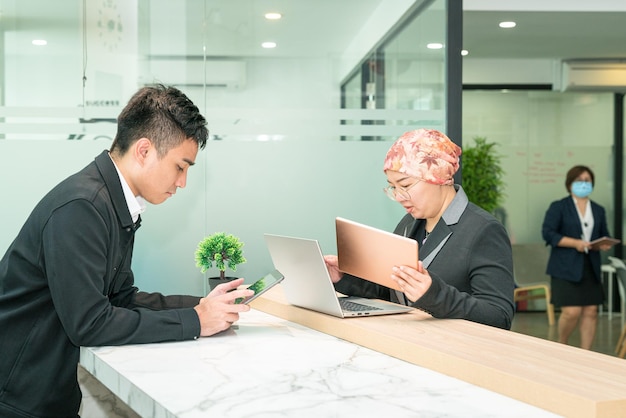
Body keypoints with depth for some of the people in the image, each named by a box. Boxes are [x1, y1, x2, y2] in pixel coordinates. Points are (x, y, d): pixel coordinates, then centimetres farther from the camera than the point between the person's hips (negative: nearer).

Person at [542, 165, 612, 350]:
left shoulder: (598, 210, 15)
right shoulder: (558, 207, -1)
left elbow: (604, 235, 20)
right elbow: (548, 233, -9)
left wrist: (605, 244, -5)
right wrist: (575, 243, -17)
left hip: (591, 268, 5)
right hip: (566, 269, -5)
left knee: (590, 312, 2)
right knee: (571, 312, -12)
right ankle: (561, 345, 15)